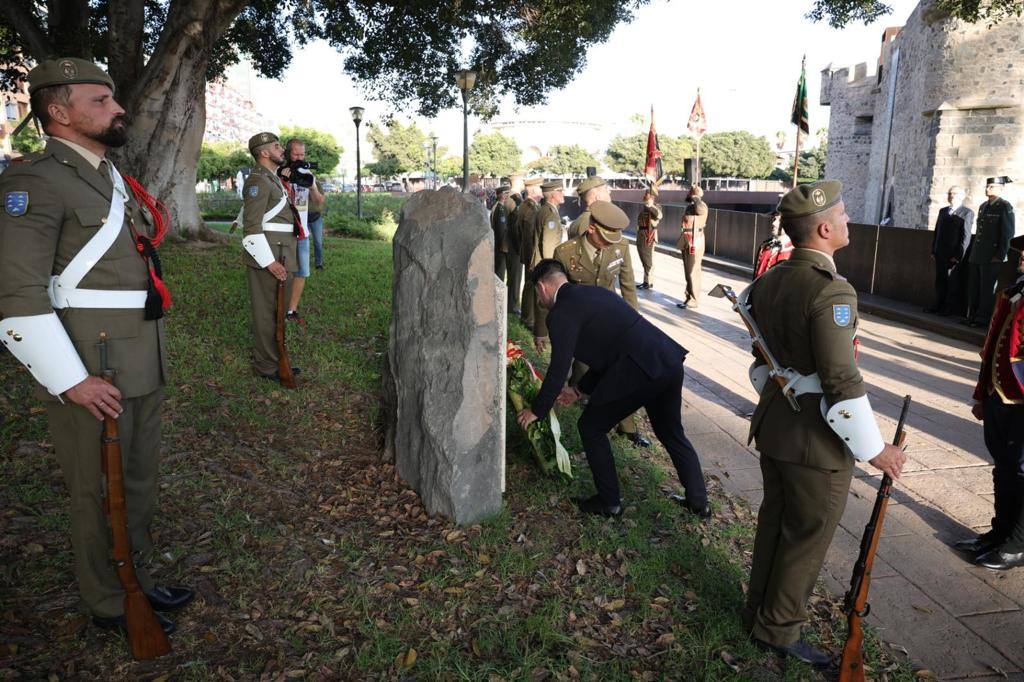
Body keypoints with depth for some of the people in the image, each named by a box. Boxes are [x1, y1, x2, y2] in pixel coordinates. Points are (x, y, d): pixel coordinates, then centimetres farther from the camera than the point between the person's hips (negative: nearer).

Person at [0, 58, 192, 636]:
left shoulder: (113, 177, 13)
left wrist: (151, 230, 8)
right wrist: (72, 382, -21)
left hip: (143, 365, 8)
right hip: (92, 373, -8)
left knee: (142, 484, 20)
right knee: (102, 495, 9)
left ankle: (139, 580, 38)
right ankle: (112, 606, 29)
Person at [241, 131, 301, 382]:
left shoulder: (274, 179, 18)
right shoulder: (258, 181, -13)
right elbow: (252, 228, -18)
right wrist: (270, 262, -21)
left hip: (282, 257, 10)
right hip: (268, 259, -10)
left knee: (280, 312, 16)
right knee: (267, 313, -2)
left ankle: (277, 359, 26)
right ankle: (266, 366, 6)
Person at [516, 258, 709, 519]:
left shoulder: (562, 313, -5)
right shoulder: (594, 292, 22)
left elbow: (558, 370, -5)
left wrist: (536, 410, 10)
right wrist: (579, 390, 31)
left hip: (638, 370, -9)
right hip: (670, 360, 9)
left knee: (591, 428, 13)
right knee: (672, 434, 26)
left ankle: (609, 502, 23)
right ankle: (698, 502, 36)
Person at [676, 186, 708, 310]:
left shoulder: (701, 206, -11)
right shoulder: (690, 206, 15)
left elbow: (701, 208, -37)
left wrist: (695, 198, -19)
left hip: (695, 241, -9)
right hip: (687, 241, 9)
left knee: (693, 272, -7)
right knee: (688, 271, 15)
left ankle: (694, 300, -2)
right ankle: (689, 297, 24)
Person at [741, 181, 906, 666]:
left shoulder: (769, 280, 3)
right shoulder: (831, 290, -23)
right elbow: (842, 382, -23)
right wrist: (873, 448, -14)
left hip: (773, 424, 8)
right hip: (816, 438, -8)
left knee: (774, 522, 21)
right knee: (808, 536, 10)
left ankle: (759, 610, 38)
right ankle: (778, 629, 25)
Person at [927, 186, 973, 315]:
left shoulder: (967, 213, -5)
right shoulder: (943, 211, 15)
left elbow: (966, 236, -10)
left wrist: (958, 255, -15)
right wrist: (933, 251, 9)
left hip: (954, 255, -6)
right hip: (940, 253, 6)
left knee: (951, 282, 1)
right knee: (940, 280, 10)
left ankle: (947, 308, 6)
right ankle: (938, 306, 16)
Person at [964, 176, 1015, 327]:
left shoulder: (1005, 207, -6)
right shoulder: (983, 206, 16)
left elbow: (1008, 233, -10)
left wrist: (999, 255, -14)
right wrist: (974, 251, 16)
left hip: (991, 257, -7)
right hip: (977, 256, 7)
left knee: (987, 289, -2)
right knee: (973, 288, 11)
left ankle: (983, 319, 5)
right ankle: (971, 316, 19)